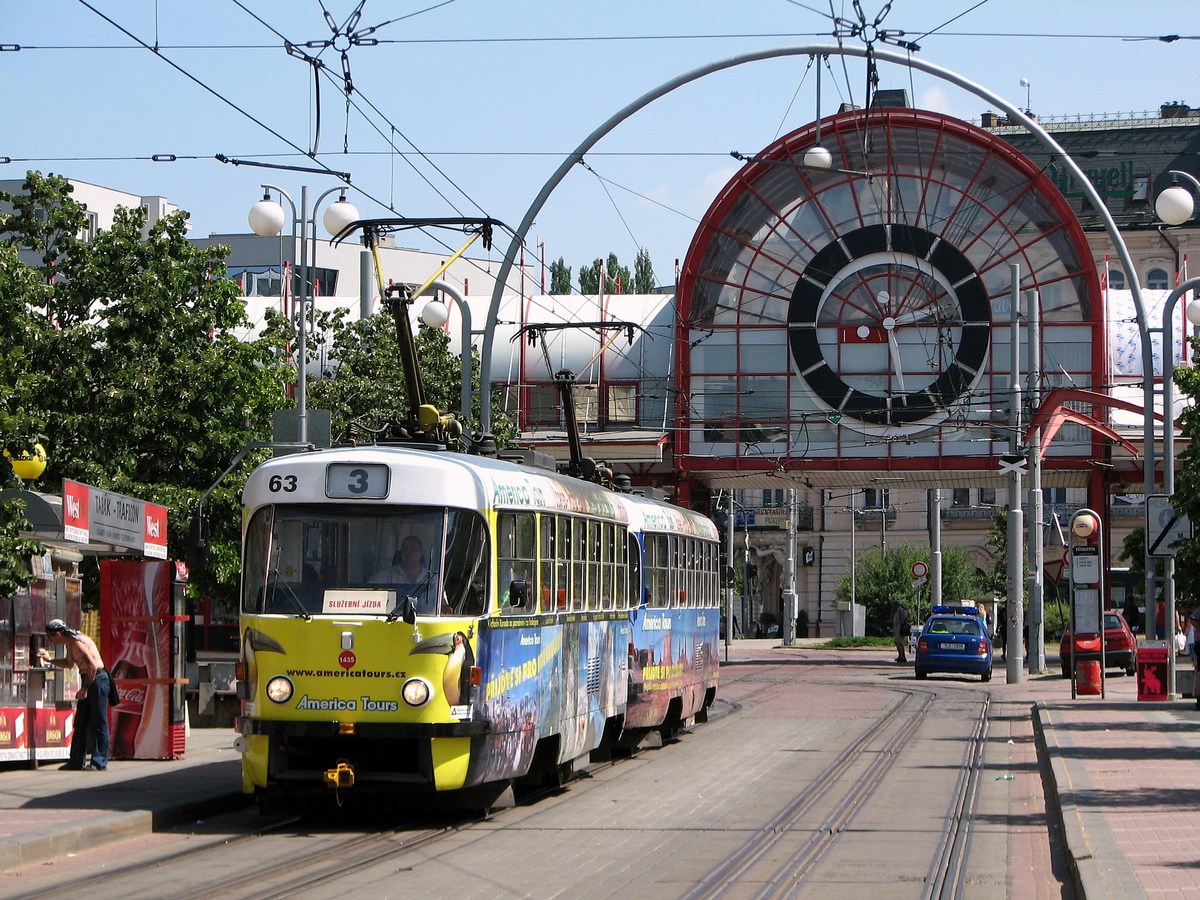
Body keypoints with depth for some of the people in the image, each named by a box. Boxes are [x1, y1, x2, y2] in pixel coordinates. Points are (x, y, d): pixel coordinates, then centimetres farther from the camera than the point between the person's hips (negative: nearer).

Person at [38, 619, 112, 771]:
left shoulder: (78, 642, -18)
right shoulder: (69, 644, 12)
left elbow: (93, 666, -24)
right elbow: (70, 663, 31)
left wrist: (84, 689, -19)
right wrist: (49, 659, 22)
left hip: (97, 680, -10)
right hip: (87, 681, 10)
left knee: (99, 723, -7)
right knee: (80, 723, 10)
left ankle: (99, 762, -7)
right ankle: (76, 762, 13)